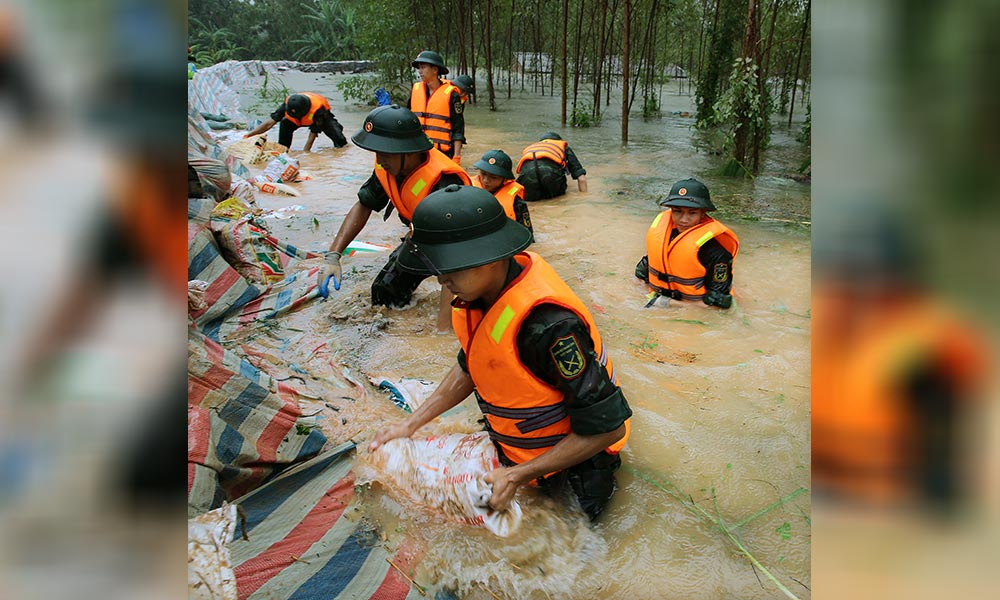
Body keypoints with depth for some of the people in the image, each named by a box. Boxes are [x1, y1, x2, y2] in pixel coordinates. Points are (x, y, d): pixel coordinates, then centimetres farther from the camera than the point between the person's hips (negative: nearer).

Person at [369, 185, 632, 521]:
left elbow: (607, 427, -31)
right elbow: (469, 367, 6)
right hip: (512, 448, 8)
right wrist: (411, 424, -2)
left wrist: (518, 476, -27)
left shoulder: (547, 324, -38)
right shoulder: (481, 291, -12)